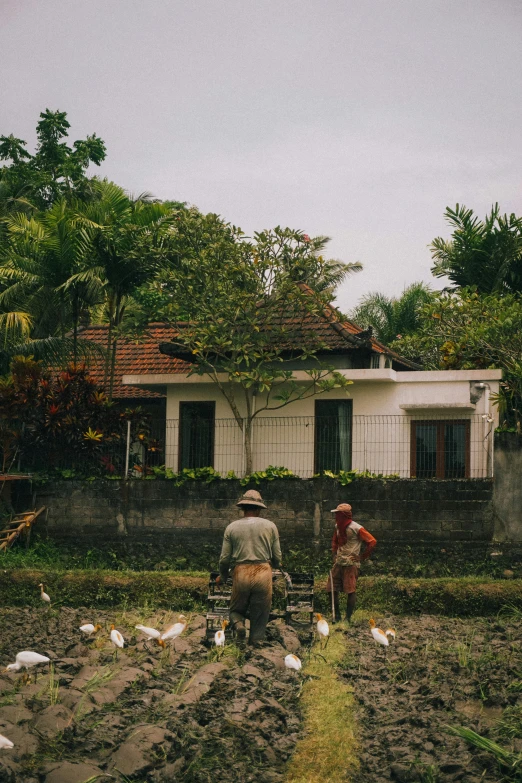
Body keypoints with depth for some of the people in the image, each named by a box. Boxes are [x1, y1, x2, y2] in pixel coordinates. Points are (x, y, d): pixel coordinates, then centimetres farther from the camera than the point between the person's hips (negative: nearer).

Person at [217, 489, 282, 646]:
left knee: (236, 609, 18)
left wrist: (222, 577, 26)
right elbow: (277, 557, 7)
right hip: (263, 573, 0)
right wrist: (275, 565, 31)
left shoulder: (232, 527, 6)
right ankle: (256, 642, 6)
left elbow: (224, 558, 7)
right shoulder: (270, 526, 5)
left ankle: (238, 623, -12)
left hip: (241, 573, 1)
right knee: (261, 612, 12)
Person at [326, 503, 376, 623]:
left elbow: (372, 542, -13)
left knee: (350, 591, -6)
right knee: (332, 589, 5)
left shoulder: (356, 528, -13)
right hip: (338, 563, 7)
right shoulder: (338, 527, 10)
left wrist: (362, 557, -9)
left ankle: (348, 618, 1)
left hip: (351, 564, -7)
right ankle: (336, 616, 16)